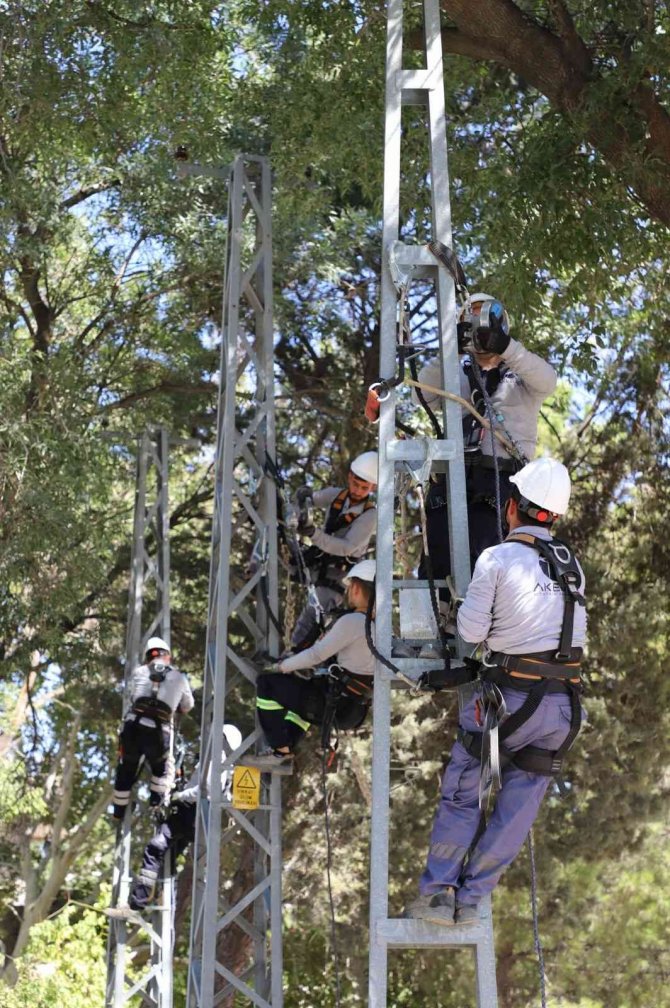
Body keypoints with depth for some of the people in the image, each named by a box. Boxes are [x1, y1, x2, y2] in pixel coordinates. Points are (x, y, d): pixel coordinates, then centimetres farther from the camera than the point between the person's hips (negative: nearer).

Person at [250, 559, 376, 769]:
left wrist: (282, 666, -2)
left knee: (266, 683, -2)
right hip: (354, 708, 9)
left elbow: (317, 655, -18)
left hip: (334, 705, -9)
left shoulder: (352, 621, -20)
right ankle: (286, 748, 28)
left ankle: (281, 751, 1)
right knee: (297, 686, 34)